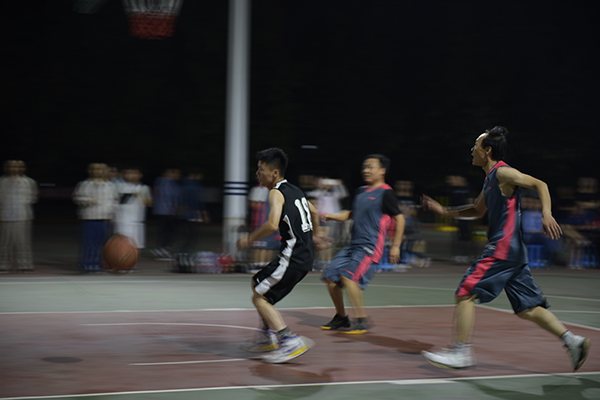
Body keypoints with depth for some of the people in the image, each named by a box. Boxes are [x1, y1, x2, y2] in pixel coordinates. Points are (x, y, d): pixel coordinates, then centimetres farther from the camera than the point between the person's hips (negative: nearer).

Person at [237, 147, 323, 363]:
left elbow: (272, 224, -27)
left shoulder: (276, 193, -12)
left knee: (259, 298, -2)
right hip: (306, 255, 9)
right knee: (257, 284, 23)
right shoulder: (294, 190, 15)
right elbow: (314, 212, 30)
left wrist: (250, 238, -13)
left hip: (292, 257, -9)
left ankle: (291, 341, -10)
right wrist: (314, 234, 48)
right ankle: (268, 336, 26)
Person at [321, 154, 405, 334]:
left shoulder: (385, 193, -7)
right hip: (354, 245, 9)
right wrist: (332, 216, 12)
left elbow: (399, 218, -8)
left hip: (370, 245, -9)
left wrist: (395, 246, -12)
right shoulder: (361, 192, 16)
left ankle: (361, 322, -16)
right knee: (330, 277, 6)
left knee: (348, 276, -25)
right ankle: (341, 318, 22)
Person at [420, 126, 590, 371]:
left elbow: (540, 184, -14)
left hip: (503, 248, -10)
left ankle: (462, 353, -4)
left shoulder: (502, 172, -8)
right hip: (511, 250, 10)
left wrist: (547, 214, -28)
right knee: (527, 308, 8)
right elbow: (478, 210, 33)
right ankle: (572, 341, 4)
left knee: (465, 294, -6)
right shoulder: (490, 178, 20)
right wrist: (444, 211, 26)